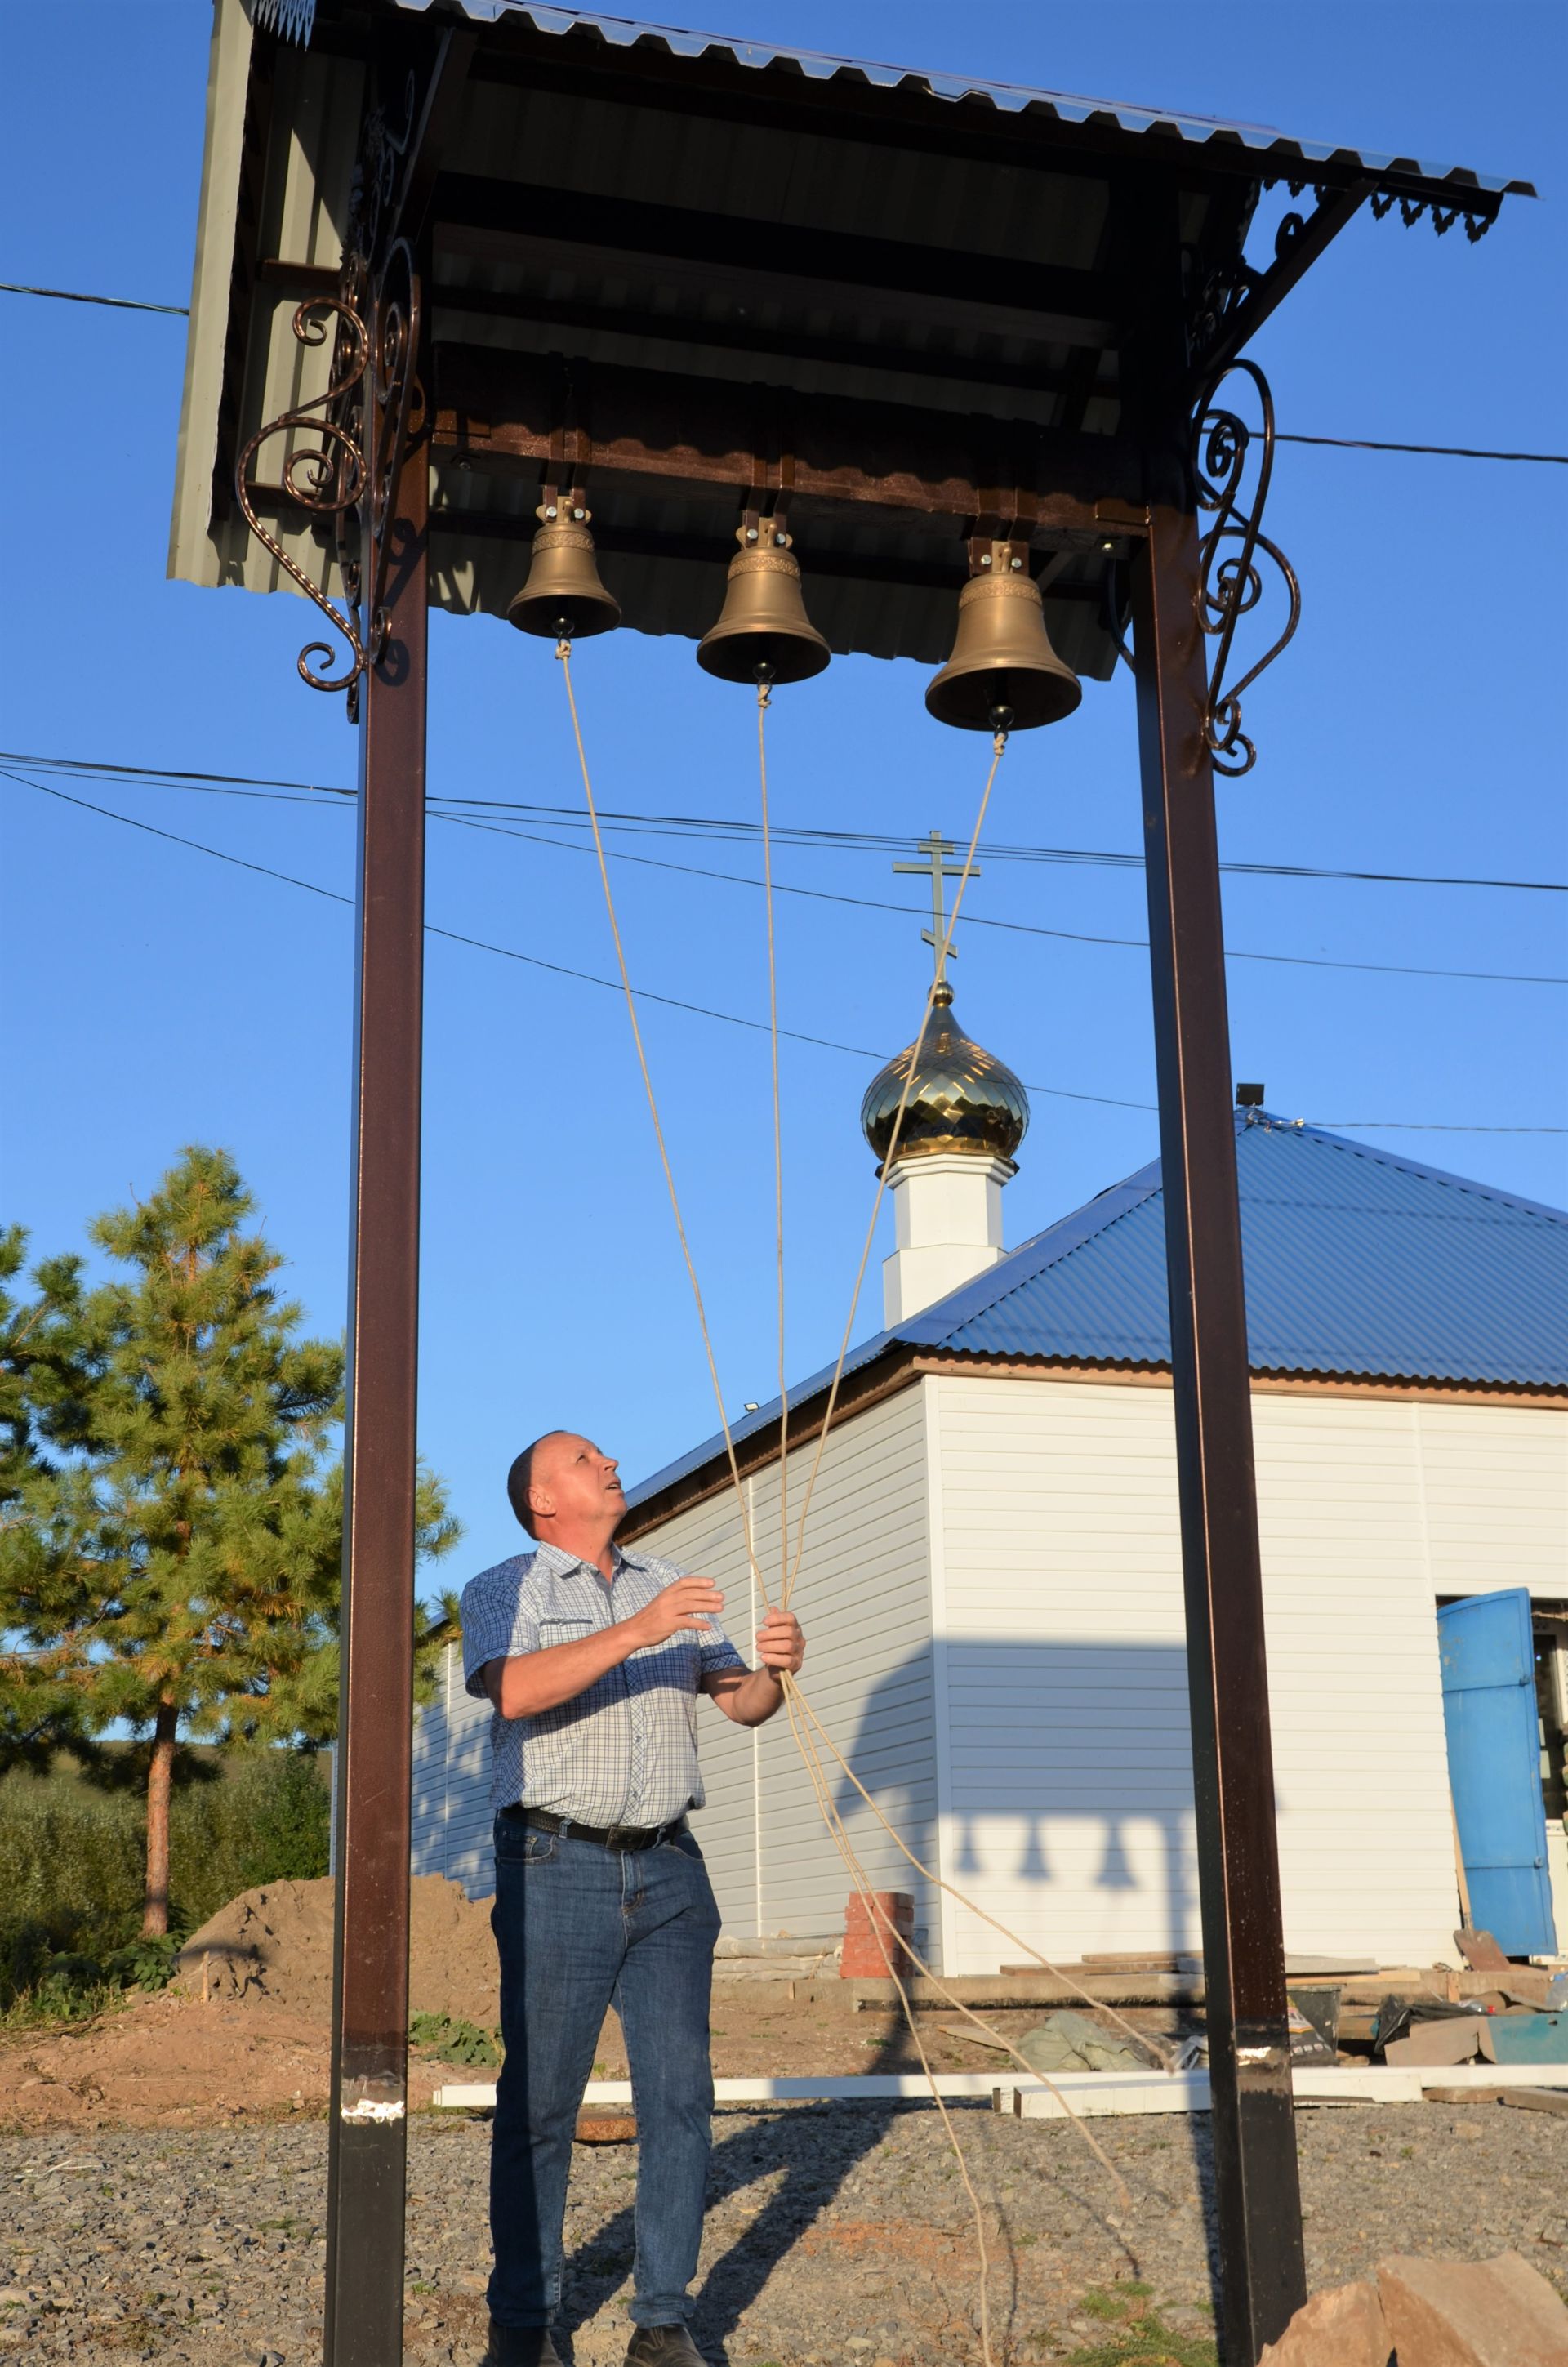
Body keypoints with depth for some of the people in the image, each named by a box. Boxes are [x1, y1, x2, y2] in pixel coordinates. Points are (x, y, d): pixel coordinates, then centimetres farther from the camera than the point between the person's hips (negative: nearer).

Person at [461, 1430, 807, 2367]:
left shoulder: (671, 1589, 20)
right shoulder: (505, 1590, 4)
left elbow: (744, 1704, 17)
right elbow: (514, 1690, -16)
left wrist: (776, 1668, -6)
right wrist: (637, 1632, -25)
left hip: (670, 1871, 4)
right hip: (558, 1868, -4)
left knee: (681, 2095, 2)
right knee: (540, 2100, -1)